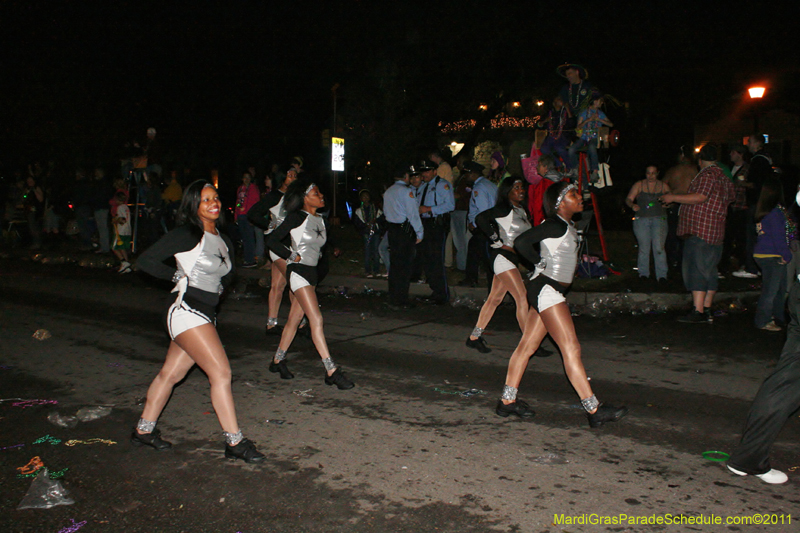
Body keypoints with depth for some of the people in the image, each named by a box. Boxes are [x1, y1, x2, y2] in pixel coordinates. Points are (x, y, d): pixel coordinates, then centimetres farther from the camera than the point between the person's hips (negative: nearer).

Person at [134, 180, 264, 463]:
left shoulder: (223, 241, 13)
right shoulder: (187, 235, -10)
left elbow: (227, 273, 30)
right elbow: (145, 261, -11)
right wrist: (179, 275, -4)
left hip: (206, 317, 8)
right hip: (188, 313, -8)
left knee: (171, 374, 16)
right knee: (221, 372, -12)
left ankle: (144, 430, 31)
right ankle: (234, 442, -5)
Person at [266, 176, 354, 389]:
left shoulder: (320, 220, 12)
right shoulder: (297, 217, -10)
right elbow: (272, 240, -10)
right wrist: (293, 256, -9)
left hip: (311, 272, 8)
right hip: (298, 271, -8)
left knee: (295, 318, 14)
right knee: (316, 318, -14)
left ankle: (278, 360, 29)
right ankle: (331, 371, -16)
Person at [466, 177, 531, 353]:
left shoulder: (522, 210, 15)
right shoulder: (504, 209, -10)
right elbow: (481, 218, -22)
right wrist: (498, 242, -17)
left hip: (513, 259, 9)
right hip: (503, 257, -9)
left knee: (494, 299, 12)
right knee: (523, 299, -11)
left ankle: (474, 337, 20)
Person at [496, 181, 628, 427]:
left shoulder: (568, 226, 16)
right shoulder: (556, 224, -13)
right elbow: (521, 242, -21)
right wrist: (541, 263, -8)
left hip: (552, 291, 10)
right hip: (546, 289, -10)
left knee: (527, 345, 11)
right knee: (571, 349, -10)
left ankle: (507, 401, 18)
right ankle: (594, 410, -7)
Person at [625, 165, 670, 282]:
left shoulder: (663, 186, 10)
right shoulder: (639, 185, 7)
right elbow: (628, 199, 1)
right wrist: (632, 205, -21)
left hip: (659, 219, 0)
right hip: (641, 220, 0)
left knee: (659, 248, -11)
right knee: (644, 248, 2)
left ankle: (661, 275, -6)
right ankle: (643, 274, 16)